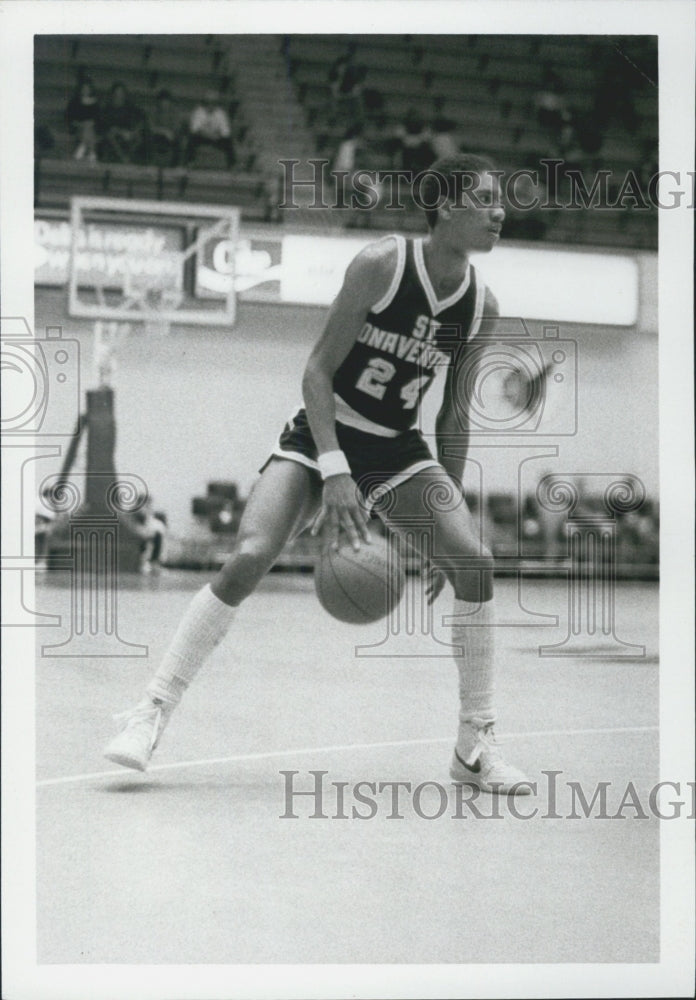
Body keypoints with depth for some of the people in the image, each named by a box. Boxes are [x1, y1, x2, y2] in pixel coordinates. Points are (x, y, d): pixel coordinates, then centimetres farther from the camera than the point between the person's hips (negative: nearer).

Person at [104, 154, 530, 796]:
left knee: (474, 563, -16)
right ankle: (154, 708, -9)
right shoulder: (381, 265, -16)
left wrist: (447, 514, 6)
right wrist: (334, 473, -24)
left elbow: (454, 411, 9)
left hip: (399, 450, 4)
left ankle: (477, 744, -4)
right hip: (321, 436, -4)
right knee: (248, 558, -23)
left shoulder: (482, 307, -2)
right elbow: (318, 370, -15)